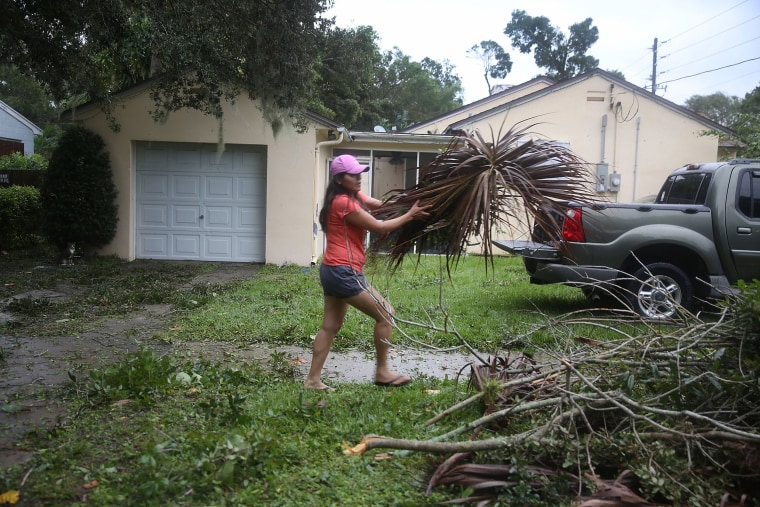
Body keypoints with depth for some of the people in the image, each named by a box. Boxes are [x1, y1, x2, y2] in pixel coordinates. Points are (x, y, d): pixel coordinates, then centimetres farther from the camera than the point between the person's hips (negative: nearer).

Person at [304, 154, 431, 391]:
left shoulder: (353, 197, 17)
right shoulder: (344, 203, -16)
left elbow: (380, 205, 7)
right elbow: (379, 227, -15)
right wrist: (410, 215, -8)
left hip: (334, 270, 11)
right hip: (343, 271, -11)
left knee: (331, 326, 13)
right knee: (386, 314, -1)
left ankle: (313, 379, 16)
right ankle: (382, 372, 9)